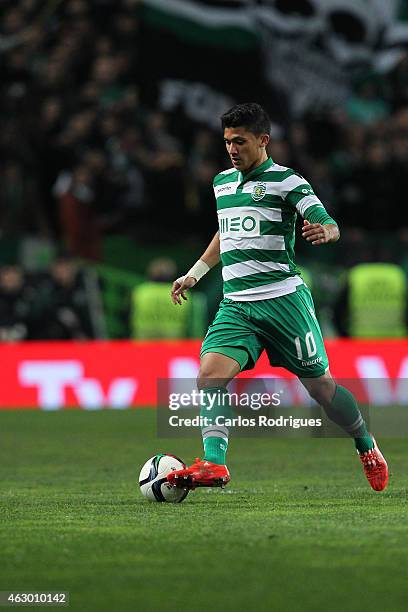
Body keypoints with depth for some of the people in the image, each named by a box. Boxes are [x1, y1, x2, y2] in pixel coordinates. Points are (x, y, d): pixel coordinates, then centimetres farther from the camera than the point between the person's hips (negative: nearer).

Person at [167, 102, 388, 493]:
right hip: (235, 305, 5)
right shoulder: (222, 182, 16)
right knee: (210, 375, -19)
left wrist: (324, 231, -37)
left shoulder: (285, 180, -4)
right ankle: (213, 464, -27)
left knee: (320, 385, 4)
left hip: (283, 297, -5)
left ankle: (365, 445, 28)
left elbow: (329, 224, -13)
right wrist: (194, 274, 33)